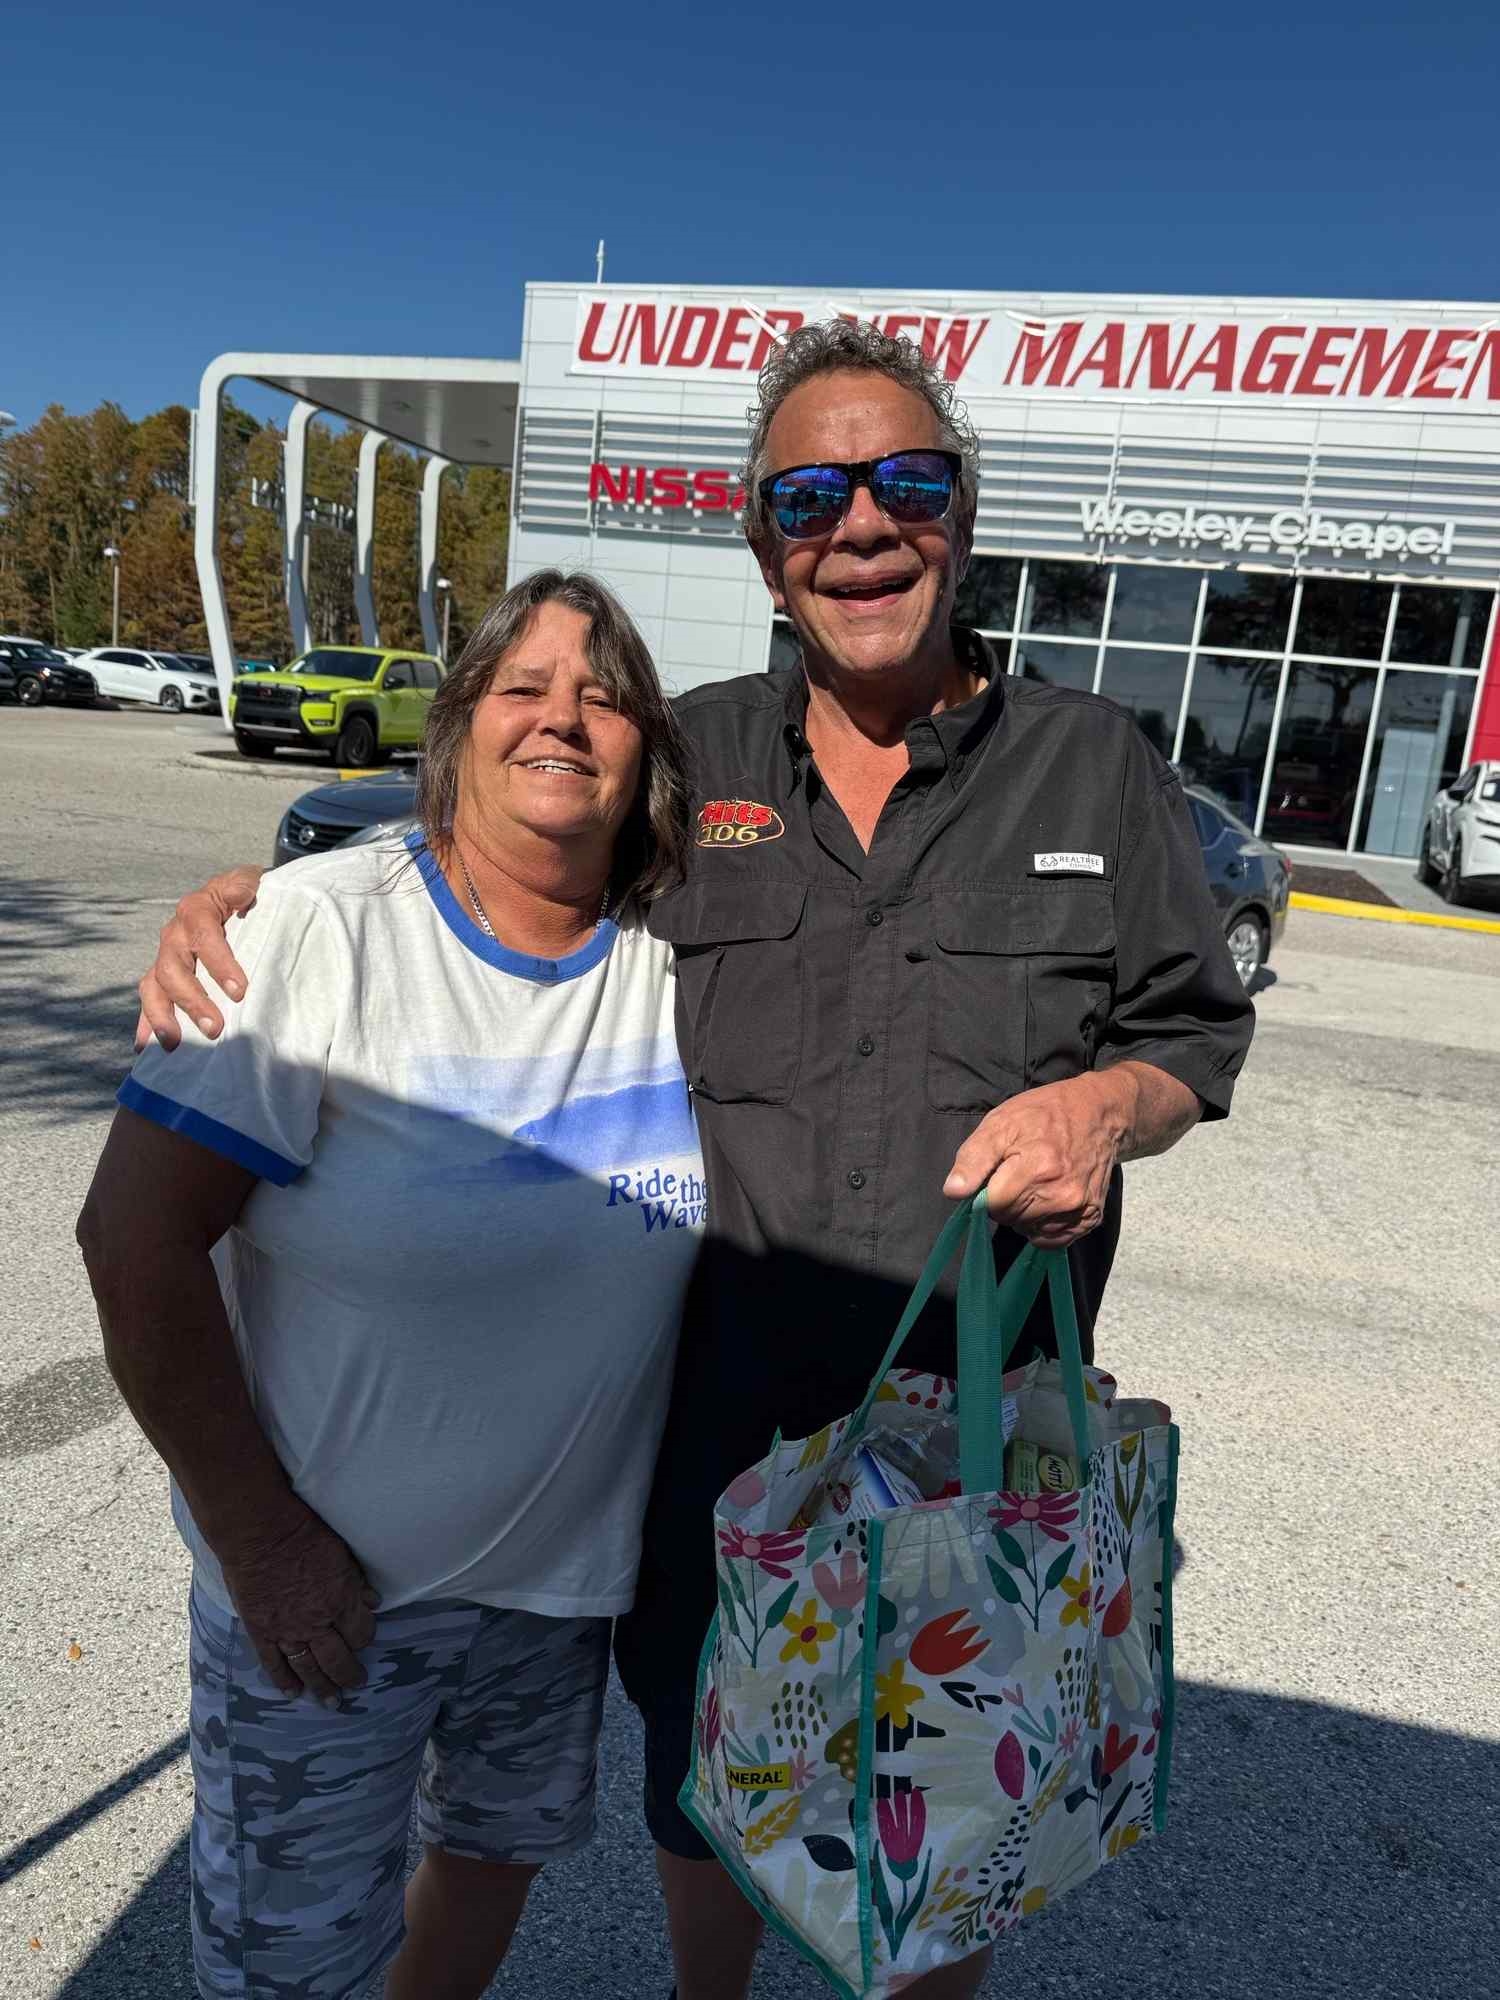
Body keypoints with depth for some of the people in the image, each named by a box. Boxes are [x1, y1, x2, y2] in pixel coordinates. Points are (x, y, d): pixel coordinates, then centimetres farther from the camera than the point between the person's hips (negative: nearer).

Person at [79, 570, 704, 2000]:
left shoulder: (676, 955, -7)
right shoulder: (327, 931, -20)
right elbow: (135, 1238, -19)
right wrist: (259, 1535, -16)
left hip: (571, 1557, 5)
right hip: (327, 1568, -4)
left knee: (504, 1841, 28)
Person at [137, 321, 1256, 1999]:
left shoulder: (1096, 765, -2)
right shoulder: (684, 761, 0)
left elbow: (1197, 1029, 4)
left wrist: (1109, 1104, -19)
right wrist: (238, 894, -11)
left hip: (976, 1433, -1)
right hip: (708, 1426, 2)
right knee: (699, 1778, 27)